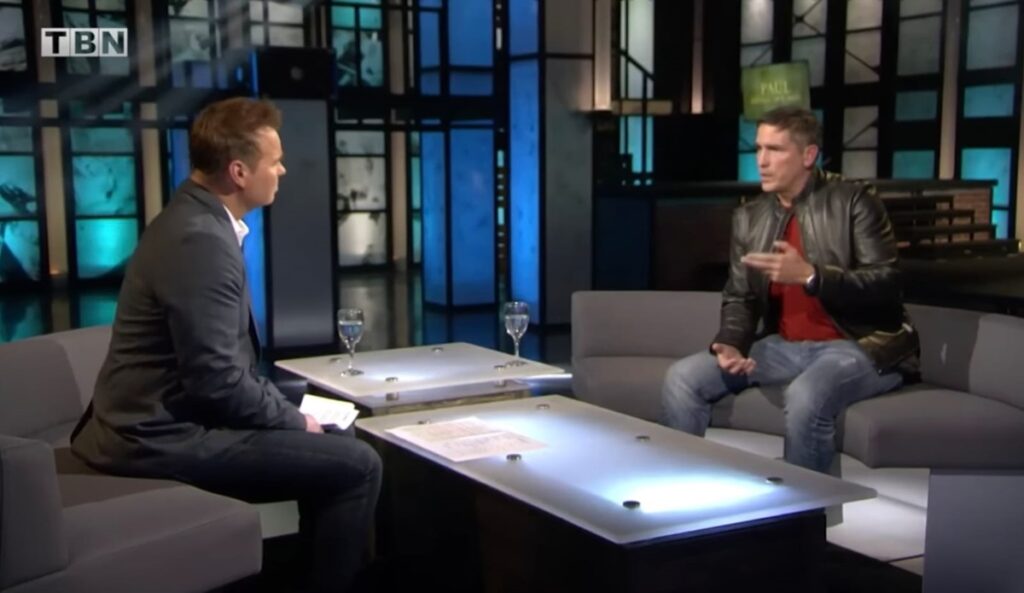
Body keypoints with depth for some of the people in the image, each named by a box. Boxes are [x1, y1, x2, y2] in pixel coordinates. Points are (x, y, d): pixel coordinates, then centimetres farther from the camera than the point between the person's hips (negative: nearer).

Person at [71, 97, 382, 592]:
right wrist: (295, 421, -10)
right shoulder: (200, 239, -22)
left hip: (165, 420, 10)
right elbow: (218, 382, -25)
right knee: (357, 465, -12)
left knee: (332, 443, 19)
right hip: (168, 437, -10)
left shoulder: (196, 218, 9)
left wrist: (288, 410, 8)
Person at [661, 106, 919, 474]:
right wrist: (730, 345, -14)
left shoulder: (854, 202, -7)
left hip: (858, 347, -6)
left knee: (805, 397, -36)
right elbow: (739, 298, 8)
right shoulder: (748, 218, 9)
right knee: (683, 378, -8)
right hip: (786, 348, 6)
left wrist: (810, 276, -27)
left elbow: (887, 285, -14)